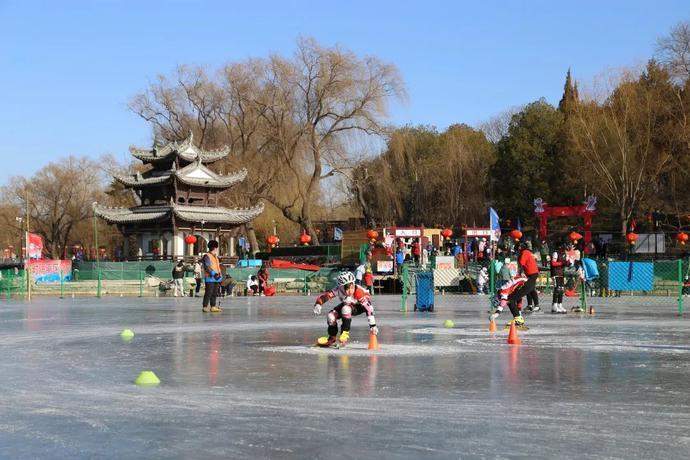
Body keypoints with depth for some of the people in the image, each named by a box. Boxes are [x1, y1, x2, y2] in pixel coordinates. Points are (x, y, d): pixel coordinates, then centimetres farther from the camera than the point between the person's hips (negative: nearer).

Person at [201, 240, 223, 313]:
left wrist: (220, 276, 19)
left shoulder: (216, 257, 21)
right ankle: (205, 307, -10)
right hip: (209, 278, -9)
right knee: (208, 293, -11)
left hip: (216, 278, 9)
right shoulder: (207, 256, -7)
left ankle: (213, 306, 14)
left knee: (214, 293, 9)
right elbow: (206, 267, -17)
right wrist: (214, 273, -23)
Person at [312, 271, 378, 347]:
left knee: (346, 308, -37)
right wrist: (318, 304, -49)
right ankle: (332, 338, 5)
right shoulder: (338, 290, -29)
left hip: (359, 307, -5)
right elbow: (325, 295, -29)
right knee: (331, 316, -18)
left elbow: (368, 308, -40)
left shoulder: (360, 293, -38)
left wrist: (373, 325, -42)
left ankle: (345, 333, -25)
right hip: (346, 305, 5)